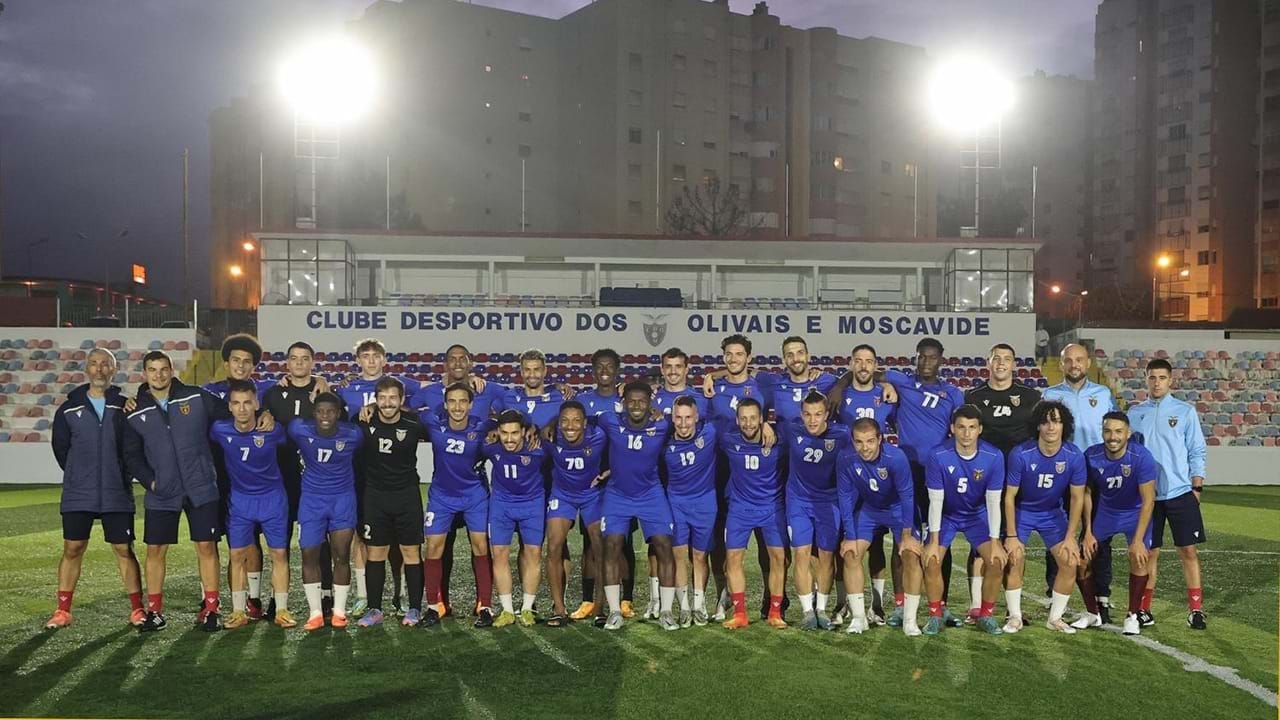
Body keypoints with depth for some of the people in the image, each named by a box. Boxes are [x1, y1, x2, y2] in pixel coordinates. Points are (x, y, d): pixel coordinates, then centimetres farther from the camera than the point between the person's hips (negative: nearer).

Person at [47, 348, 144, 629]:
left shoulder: (124, 406, 1)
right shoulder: (69, 408, 4)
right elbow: (61, 447, 12)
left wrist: (120, 476, 4)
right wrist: (79, 477, 12)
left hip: (117, 495, -1)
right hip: (77, 496, 1)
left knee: (124, 550, 2)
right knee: (72, 549, 4)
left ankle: (137, 609, 11)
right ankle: (63, 610, 15)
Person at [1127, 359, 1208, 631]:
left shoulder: (1185, 411, 1)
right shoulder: (1134, 413, 5)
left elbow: (1196, 452, 3)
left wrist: (1197, 487, -1)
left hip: (1180, 493, -1)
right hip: (1146, 494, 1)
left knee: (1188, 550, 0)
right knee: (1150, 551, 6)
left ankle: (1196, 609, 10)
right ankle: (1144, 609, 14)